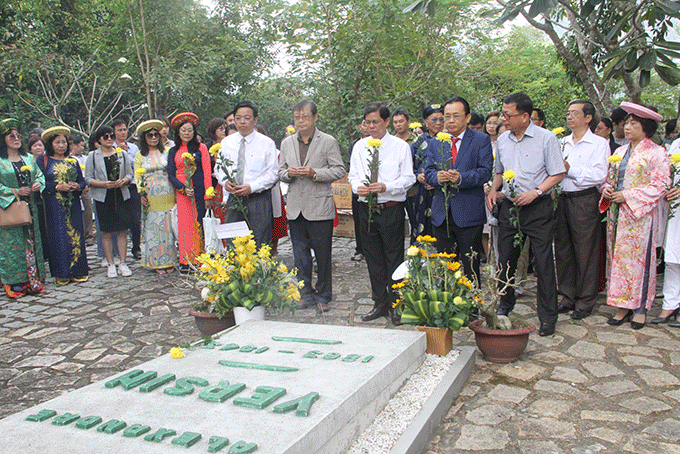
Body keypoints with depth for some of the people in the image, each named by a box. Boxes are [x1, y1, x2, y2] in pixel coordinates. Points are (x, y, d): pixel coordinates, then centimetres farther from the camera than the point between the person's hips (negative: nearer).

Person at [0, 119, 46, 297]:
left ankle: (33, 281, 14)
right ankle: (15, 284, 4)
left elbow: (39, 175, 16)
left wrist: (38, 184, -5)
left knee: (32, 241, 6)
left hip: (29, 208, 5)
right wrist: (14, 192, -15)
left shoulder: (29, 158, 13)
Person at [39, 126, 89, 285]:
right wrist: (57, 187, -16)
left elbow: (82, 181, 14)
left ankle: (77, 272, 9)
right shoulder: (43, 161, 4)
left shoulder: (73, 161, 15)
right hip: (54, 206, -3)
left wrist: (78, 186, -8)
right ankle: (61, 274, 2)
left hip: (73, 206, 3)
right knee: (58, 237, -5)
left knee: (75, 235, 2)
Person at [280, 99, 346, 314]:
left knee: (323, 254, 2)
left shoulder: (328, 141, 0)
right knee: (300, 254, 8)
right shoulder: (287, 143, 13)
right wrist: (288, 173, -7)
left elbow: (339, 170, -3)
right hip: (295, 207, 4)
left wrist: (314, 173, -16)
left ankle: (323, 295, 15)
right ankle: (306, 294, 19)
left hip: (320, 207, -4)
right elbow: (281, 171, 17)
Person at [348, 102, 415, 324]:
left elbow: (408, 178, -5)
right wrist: (358, 186, -11)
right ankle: (380, 303, 23)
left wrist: (386, 187, -21)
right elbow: (353, 175, 12)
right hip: (366, 208, 4)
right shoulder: (359, 147, 10)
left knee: (394, 258, 1)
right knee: (373, 258, 11)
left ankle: (396, 305, 14)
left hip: (391, 209, -4)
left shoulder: (400, 146, -1)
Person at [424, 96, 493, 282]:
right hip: (441, 214, 4)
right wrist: (437, 177, -17)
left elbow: (485, 171, -9)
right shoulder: (435, 143, 13)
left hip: (469, 214, -3)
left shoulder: (482, 140, 1)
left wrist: (461, 178, -25)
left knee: (471, 266, 4)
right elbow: (428, 172, 6)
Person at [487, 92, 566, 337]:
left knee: (543, 262, -3)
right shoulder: (502, 140, 9)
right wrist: (494, 190, 3)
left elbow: (557, 174, -5)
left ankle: (547, 316, 9)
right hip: (509, 206, 5)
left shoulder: (546, 138, -7)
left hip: (537, 208, -5)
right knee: (505, 259, 11)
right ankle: (504, 306, 30)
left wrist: (536, 192, -18)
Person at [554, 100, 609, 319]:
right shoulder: (562, 143, 16)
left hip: (585, 201, -6)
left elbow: (599, 176, -13)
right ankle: (568, 297, 20)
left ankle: (585, 302, 10)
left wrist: (570, 169, -14)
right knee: (563, 250, 8)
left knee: (585, 252, 0)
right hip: (562, 200, 6)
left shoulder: (599, 144, -2)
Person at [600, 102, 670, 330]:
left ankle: (640, 308, 8)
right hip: (617, 213, 6)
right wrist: (607, 188, -2)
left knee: (638, 258, -3)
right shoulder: (620, 151, 15)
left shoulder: (656, 153, -4)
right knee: (618, 258, 4)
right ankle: (623, 305, 11)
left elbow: (660, 185, -10)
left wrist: (628, 196, -15)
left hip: (640, 214, -6)